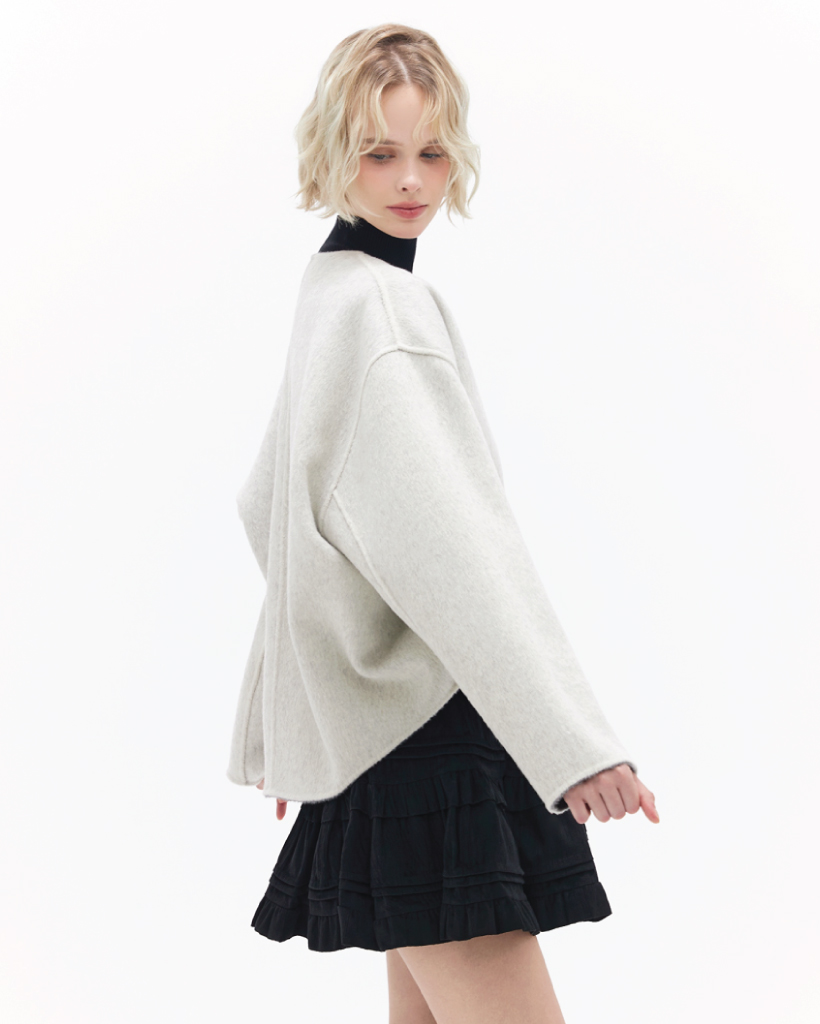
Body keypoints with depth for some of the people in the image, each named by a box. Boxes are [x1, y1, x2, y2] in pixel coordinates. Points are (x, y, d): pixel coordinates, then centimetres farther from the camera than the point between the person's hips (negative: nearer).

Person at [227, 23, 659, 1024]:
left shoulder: (330, 294, 18)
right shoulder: (376, 305, -13)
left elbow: (267, 504, 24)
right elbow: (447, 539, -24)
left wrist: (272, 733, 29)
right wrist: (571, 740, -29)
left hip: (380, 722, 10)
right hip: (421, 721, -10)